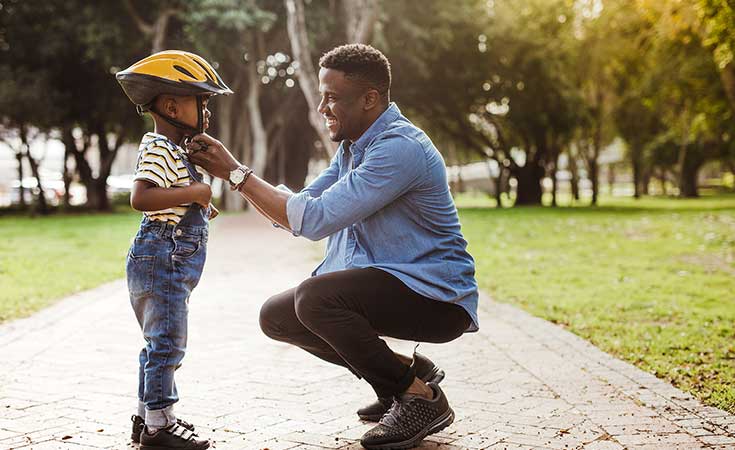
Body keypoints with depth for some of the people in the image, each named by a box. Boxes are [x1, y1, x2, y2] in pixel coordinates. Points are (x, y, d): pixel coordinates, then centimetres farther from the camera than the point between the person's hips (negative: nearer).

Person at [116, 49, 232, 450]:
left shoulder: (174, 148, 18)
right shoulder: (160, 149, -15)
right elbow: (139, 198, -30)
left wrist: (199, 207, 18)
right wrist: (193, 192, -26)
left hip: (171, 262, 11)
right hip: (163, 256, -11)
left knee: (159, 343, 16)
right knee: (166, 343, -6)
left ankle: (147, 417, 25)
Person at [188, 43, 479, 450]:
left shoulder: (400, 148, -22)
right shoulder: (352, 148, 10)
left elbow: (315, 219, -26)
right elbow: (295, 214, 9)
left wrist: (237, 173, -19)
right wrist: (233, 170, -3)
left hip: (437, 297, -10)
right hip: (383, 283, 10)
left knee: (315, 297, -30)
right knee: (277, 316, 7)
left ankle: (422, 399, -13)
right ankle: (406, 372, 13)